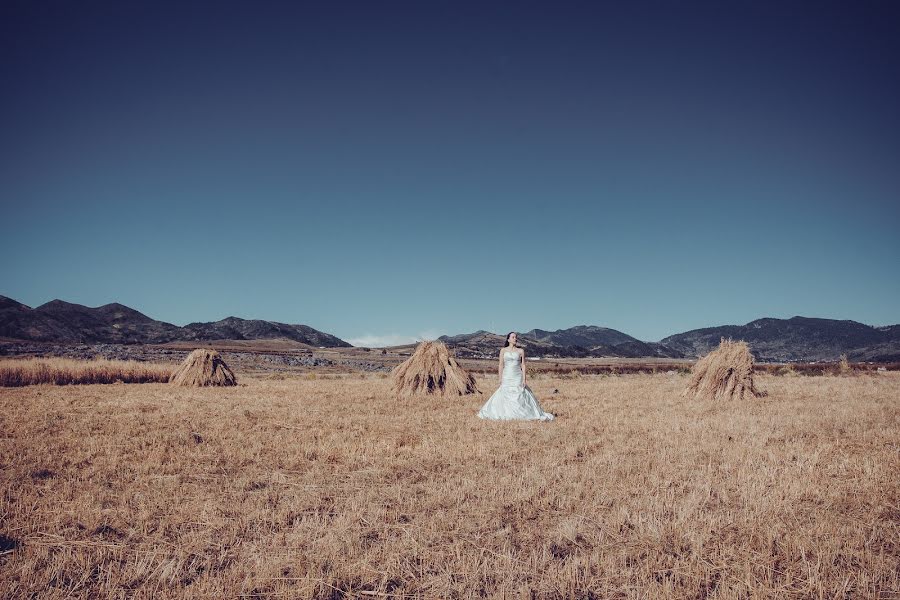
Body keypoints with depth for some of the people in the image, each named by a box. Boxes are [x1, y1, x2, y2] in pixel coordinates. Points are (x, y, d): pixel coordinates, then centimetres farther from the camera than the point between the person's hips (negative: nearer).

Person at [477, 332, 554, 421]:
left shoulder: (520, 351, 4)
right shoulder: (503, 350, 5)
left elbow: (523, 365, 3)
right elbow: (501, 365, 5)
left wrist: (524, 379, -5)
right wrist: (500, 379, 0)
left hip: (517, 377, -1)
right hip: (506, 377, 1)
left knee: (519, 396, -4)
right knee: (504, 396, -1)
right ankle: (504, 415, 10)